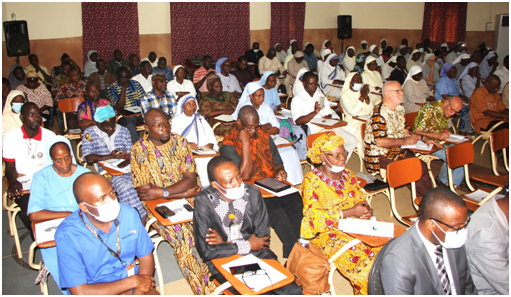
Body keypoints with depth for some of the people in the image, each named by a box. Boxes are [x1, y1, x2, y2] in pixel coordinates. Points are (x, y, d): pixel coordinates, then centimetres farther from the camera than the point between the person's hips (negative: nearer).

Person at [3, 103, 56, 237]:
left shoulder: (50, 136, 4)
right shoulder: (10, 137, 1)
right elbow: (10, 167, 4)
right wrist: (13, 182, -18)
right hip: (23, 187, -1)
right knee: (26, 213, -26)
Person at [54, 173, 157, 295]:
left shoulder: (128, 214, -5)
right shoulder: (67, 235, -16)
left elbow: (146, 257, 2)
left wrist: (138, 292, -14)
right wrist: (134, 281, -16)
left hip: (133, 286, 4)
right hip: (97, 292, -4)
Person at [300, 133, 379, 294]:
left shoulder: (347, 174, 10)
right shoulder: (312, 181, -10)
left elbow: (360, 199, 17)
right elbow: (315, 217, -18)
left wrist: (365, 209, -7)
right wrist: (350, 212, -21)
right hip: (325, 232, -6)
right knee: (364, 257, -26)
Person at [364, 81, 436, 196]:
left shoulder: (399, 108, 12)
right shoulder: (379, 113, -18)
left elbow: (405, 132, 19)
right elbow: (380, 142, -24)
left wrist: (423, 138, 4)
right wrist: (404, 141, -16)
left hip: (397, 151, 8)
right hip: (380, 156, -8)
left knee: (422, 165, -13)